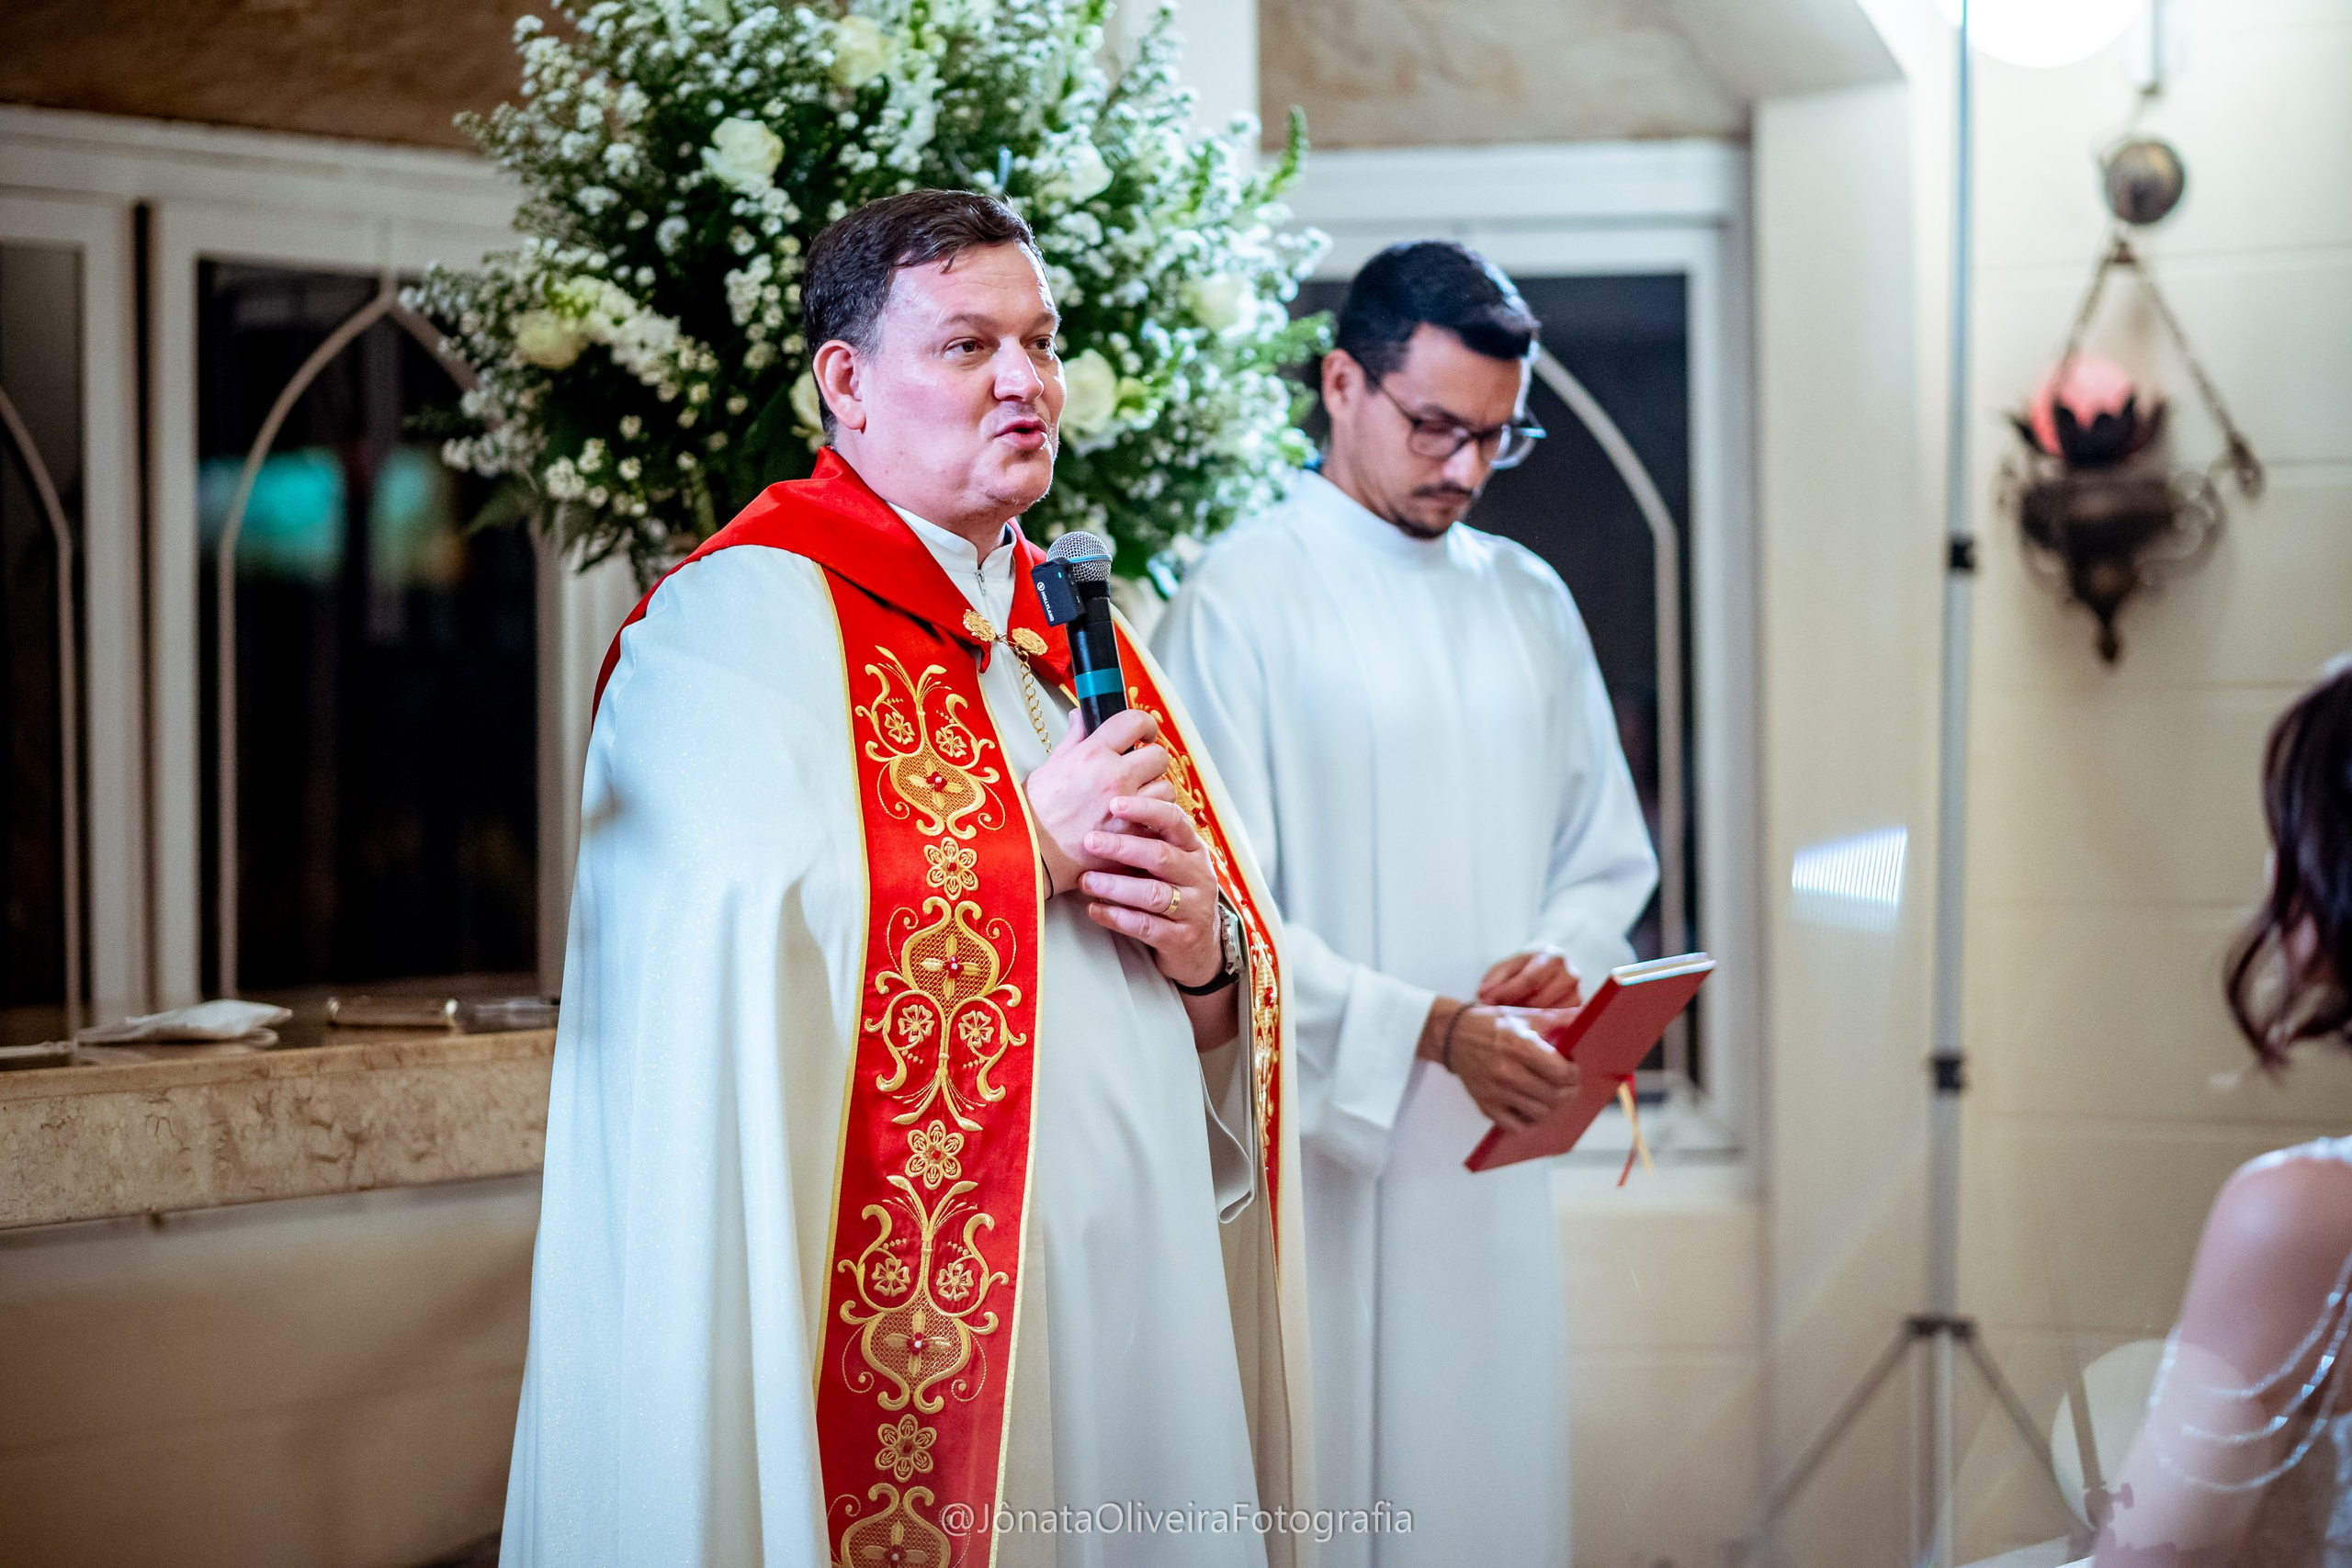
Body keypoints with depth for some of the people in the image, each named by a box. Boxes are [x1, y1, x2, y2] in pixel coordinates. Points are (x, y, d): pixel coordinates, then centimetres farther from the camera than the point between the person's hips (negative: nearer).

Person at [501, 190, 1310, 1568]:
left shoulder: (1074, 639, 17)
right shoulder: (746, 617, -6)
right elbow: (750, 953, -21)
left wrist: (1206, 949, -5)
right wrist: (1032, 844, -14)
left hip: (1131, 1299, 7)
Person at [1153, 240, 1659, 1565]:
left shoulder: (1531, 602, 13)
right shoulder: (1240, 599, -6)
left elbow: (1609, 855, 18)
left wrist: (1561, 957, -4)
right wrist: (1431, 1028, -22)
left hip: (1494, 1148, 5)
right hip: (1319, 1143, -5)